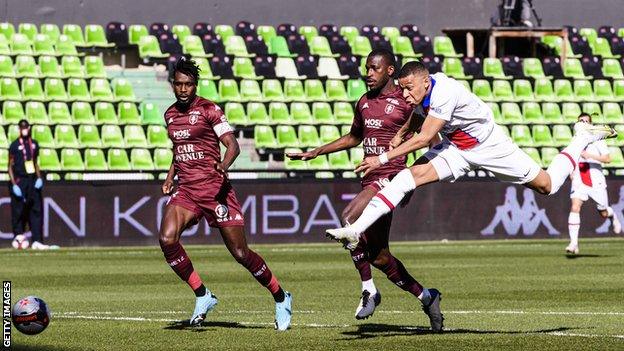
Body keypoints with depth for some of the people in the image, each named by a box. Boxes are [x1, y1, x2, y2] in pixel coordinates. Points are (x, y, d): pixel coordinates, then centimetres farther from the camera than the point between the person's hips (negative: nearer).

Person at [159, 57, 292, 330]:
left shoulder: (209, 110, -5)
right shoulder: (170, 115, 13)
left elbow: (233, 145, -11)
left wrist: (224, 165, -31)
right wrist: (170, 176, 17)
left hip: (215, 188, -5)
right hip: (186, 192, 5)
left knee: (240, 253, -3)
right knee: (167, 239, -21)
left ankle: (281, 298, 18)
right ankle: (202, 297, -7)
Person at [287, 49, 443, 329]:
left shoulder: (406, 102, -6)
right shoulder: (364, 103, 15)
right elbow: (353, 138, 31)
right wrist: (316, 152, 27)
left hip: (391, 177, -8)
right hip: (370, 180, 8)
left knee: (349, 217, -30)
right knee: (379, 256, 7)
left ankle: (369, 290, -20)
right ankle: (426, 297, 21)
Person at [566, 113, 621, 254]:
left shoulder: (597, 140, -7)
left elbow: (607, 159, -17)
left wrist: (590, 156, -28)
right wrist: (571, 171, 8)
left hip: (596, 182, -2)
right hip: (579, 182, 2)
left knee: (603, 213, 10)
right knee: (575, 207, -19)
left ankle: (613, 217, 49)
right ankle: (573, 243, -22)